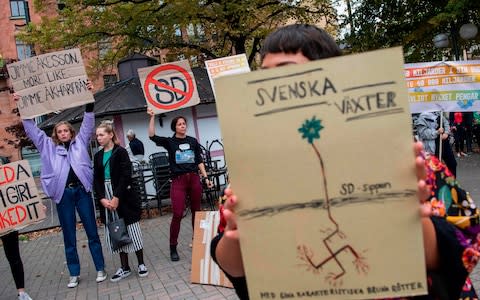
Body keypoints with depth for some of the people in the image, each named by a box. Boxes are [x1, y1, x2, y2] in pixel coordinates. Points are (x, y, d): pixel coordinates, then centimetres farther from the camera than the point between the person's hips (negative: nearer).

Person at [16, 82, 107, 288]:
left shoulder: (80, 142, 8)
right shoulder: (49, 146, 11)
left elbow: (88, 122, 2)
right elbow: (31, 129, 12)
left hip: (82, 191, -1)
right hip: (63, 194, 1)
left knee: (92, 233, 5)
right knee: (69, 237, 9)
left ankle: (100, 269, 15)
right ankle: (74, 274, 19)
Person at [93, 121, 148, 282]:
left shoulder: (120, 152, -7)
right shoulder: (98, 156, 10)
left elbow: (126, 176, -13)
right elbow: (96, 179, 6)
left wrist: (117, 197, -17)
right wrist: (102, 198, -8)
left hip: (124, 196, -5)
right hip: (106, 198, 5)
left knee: (132, 229, 2)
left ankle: (141, 264, 15)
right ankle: (124, 267, 17)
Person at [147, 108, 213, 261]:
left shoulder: (193, 141, 9)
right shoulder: (169, 142, 3)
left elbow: (199, 161, 11)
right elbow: (152, 136, -11)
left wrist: (205, 177, 6)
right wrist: (152, 117, -16)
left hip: (194, 178, 3)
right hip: (178, 180, -3)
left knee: (196, 211, 9)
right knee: (177, 214, -7)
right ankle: (173, 248, 3)